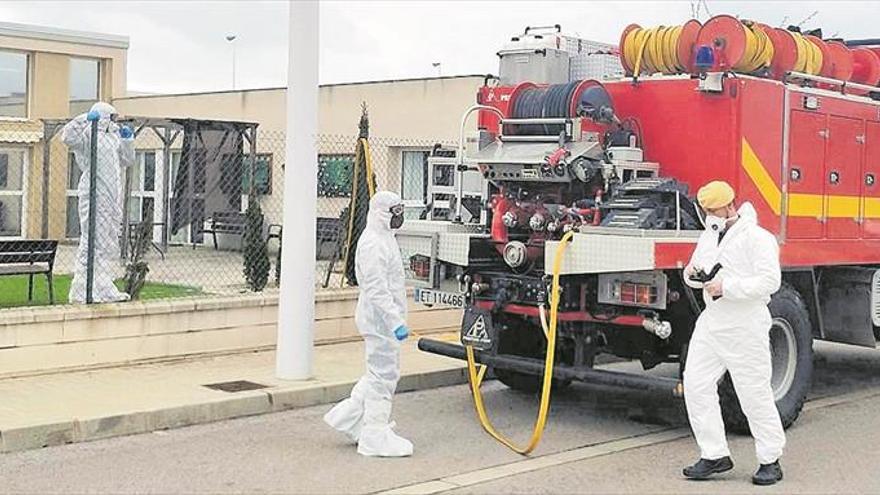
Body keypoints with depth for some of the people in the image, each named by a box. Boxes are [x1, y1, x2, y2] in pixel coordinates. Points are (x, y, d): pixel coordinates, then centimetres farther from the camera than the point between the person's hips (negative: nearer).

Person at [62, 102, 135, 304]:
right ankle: (82, 291, -9)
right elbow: (68, 137, -26)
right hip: (95, 196, -9)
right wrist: (85, 120, -25)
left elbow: (127, 160, 30)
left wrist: (127, 140, 17)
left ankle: (104, 289, 19)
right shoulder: (88, 134, -6)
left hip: (113, 199, 10)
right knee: (92, 242, -11)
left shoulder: (112, 138, 22)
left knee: (109, 245, 12)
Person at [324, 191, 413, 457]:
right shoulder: (373, 243, -18)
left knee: (384, 373, 17)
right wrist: (396, 321, -28)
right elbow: (376, 289, -25)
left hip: (383, 318, 10)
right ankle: (376, 437, 5)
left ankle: (347, 415, 24)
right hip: (380, 318, -10)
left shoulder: (384, 239, 16)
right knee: (383, 375, -3)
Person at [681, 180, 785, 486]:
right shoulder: (709, 237, 15)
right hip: (711, 322, 8)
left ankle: (771, 461, 12)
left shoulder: (757, 238, -11)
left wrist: (727, 287, -23)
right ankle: (715, 455, 9)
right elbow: (701, 275, 25)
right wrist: (692, 273, 0)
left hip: (745, 327, -8)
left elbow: (769, 281, -20)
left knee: (755, 393, -1)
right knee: (696, 385, 2)